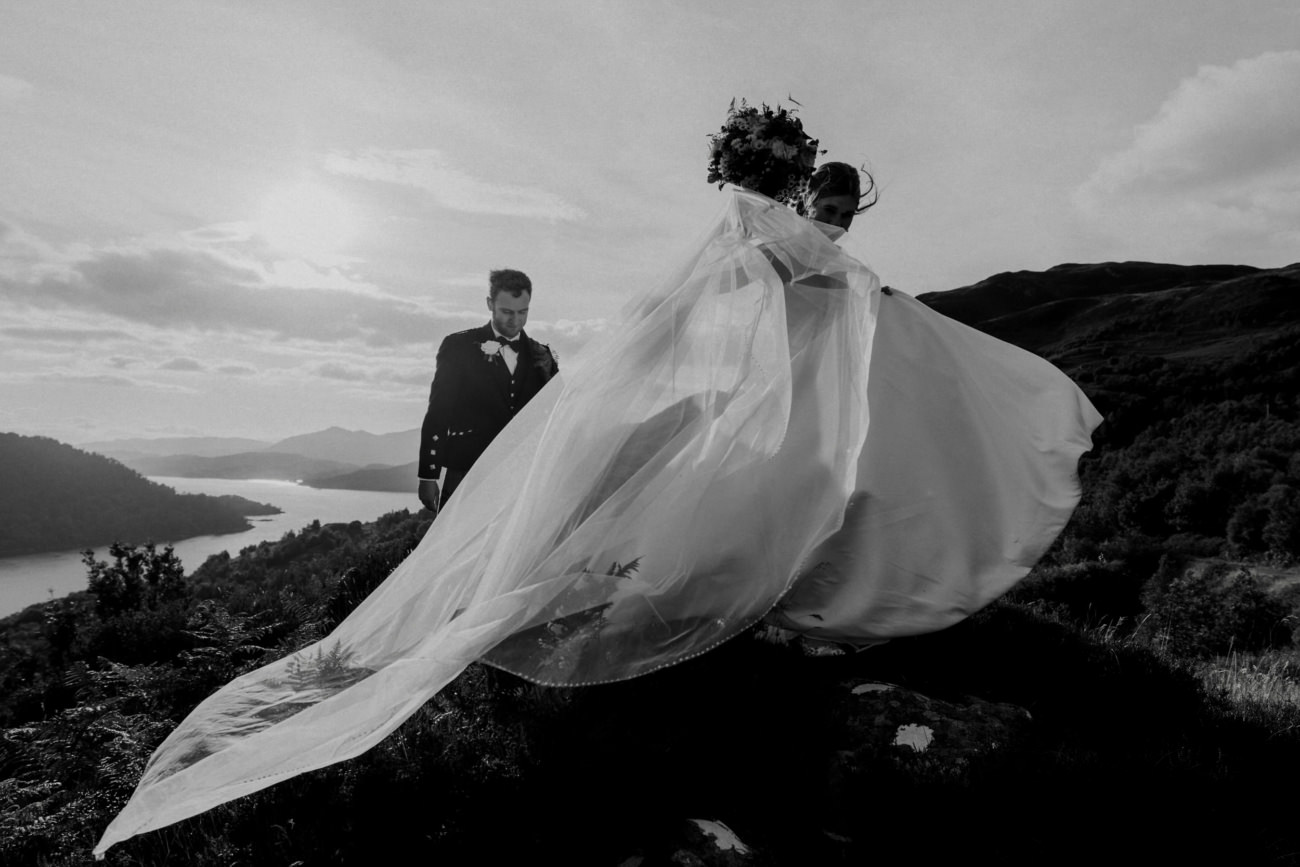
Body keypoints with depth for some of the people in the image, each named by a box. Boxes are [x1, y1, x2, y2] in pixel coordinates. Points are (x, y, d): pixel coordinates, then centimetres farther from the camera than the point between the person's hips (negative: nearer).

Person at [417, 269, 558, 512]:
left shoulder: (541, 357, 11)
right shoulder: (459, 346, 3)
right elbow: (437, 414, 2)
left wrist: (549, 373, -3)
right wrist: (428, 476, -2)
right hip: (466, 478, -2)